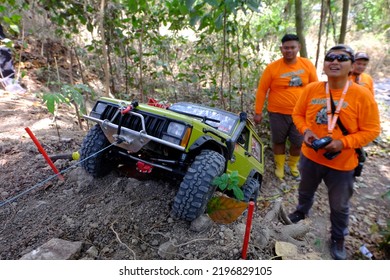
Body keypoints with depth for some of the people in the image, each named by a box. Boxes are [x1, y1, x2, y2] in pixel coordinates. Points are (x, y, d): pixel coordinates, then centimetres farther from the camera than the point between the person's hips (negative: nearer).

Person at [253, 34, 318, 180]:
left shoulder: (307, 64, -2)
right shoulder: (272, 67, -10)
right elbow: (262, 90, -6)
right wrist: (258, 112, -7)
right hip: (278, 113, -2)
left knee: (298, 142, 11)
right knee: (278, 141, 13)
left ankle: (293, 165, 38)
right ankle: (279, 166, 34)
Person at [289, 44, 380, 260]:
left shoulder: (362, 95, -16)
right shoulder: (311, 89, -7)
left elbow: (371, 130, -12)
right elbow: (298, 114, 3)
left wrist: (343, 142, -26)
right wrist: (306, 130, -16)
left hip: (342, 164, -2)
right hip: (310, 156, 3)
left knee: (339, 207, 16)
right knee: (305, 191, 28)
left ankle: (338, 239, 43)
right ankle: (301, 212, 59)